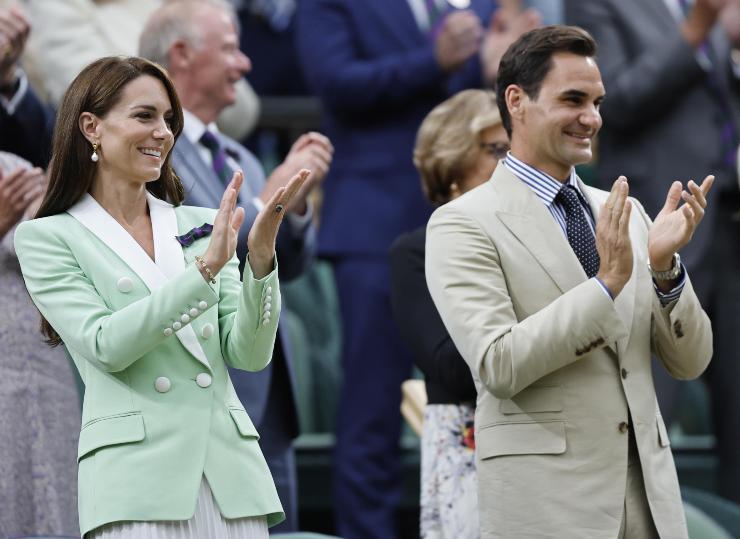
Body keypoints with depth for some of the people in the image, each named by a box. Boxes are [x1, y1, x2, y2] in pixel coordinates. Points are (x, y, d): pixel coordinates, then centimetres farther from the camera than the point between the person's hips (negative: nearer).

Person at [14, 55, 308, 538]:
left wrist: (261, 259, -8)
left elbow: (250, 353, 7)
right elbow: (106, 345, -10)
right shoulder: (47, 238, 4)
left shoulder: (202, 226, 15)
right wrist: (205, 269, -16)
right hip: (136, 478, -3)